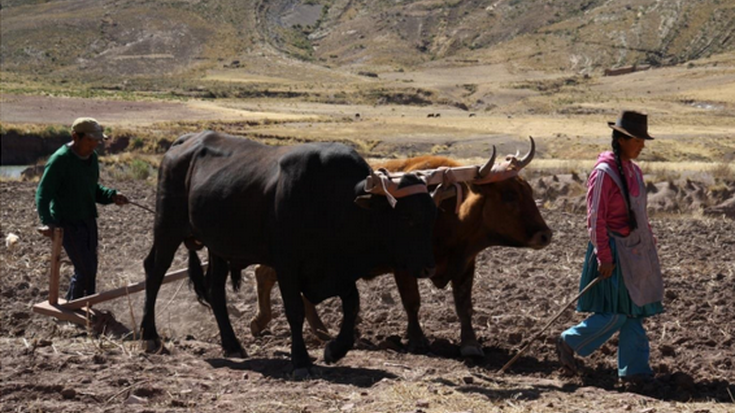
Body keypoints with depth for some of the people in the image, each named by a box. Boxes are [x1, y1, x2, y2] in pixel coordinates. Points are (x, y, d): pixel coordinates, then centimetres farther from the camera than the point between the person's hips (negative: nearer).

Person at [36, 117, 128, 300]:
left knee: (91, 269, 13)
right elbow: (42, 194, -23)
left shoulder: (92, 157, 5)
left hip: (88, 221, 8)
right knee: (85, 270, -10)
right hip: (69, 224, -8)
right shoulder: (60, 160, -19)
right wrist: (47, 222, -37)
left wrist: (111, 196, -2)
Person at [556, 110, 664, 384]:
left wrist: (649, 240, 18)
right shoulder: (604, 172, -16)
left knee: (633, 312, 9)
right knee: (617, 312, -6)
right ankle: (569, 343, 10)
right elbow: (595, 219, -17)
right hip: (615, 251, -8)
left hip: (635, 251, 8)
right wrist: (604, 257, -18)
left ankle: (633, 369, 14)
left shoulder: (632, 170, 10)